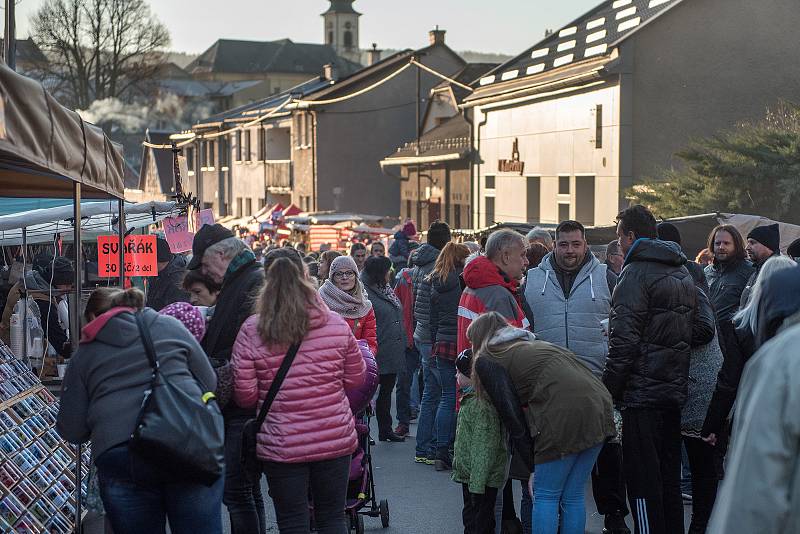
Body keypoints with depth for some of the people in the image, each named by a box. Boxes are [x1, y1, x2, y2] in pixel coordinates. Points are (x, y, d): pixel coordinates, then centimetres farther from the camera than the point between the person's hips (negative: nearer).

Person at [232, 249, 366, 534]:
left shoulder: (251, 331, -10)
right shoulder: (336, 324, -5)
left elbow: (245, 395, -9)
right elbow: (356, 378, 4)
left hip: (282, 446, -2)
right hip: (336, 439, 2)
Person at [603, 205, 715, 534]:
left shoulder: (636, 273, -12)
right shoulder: (682, 272, 13)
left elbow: (623, 342, -17)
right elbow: (705, 327, 10)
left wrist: (609, 391, -12)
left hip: (642, 393, -8)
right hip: (675, 391, 8)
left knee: (642, 480, -3)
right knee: (669, 477, 17)